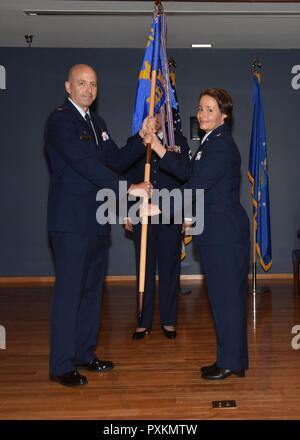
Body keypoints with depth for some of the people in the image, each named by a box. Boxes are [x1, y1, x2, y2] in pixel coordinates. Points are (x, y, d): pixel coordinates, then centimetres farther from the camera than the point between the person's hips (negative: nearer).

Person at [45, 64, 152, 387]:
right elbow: (84, 163, -21)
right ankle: (61, 366, 7)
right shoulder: (60, 120, -12)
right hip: (71, 221, -9)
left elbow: (118, 157, 16)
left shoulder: (96, 122, 16)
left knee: (91, 288, 14)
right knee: (69, 290, -4)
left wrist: (142, 138, 0)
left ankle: (84, 353, 27)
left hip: (97, 220, 9)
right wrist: (128, 188, -23)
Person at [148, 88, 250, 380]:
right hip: (216, 232, 10)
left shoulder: (222, 145, -15)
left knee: (226, 294, 0)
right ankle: (231, 359, 26)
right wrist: (159, 149, 11)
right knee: (226, 295, 15)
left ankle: (230, 362, 13)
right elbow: (189, 175, 15)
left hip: (224, 232, -10)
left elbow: (194, 187, -20)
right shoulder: (211, 142, 16)